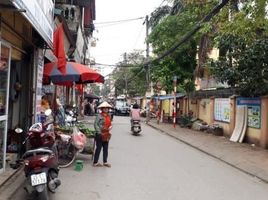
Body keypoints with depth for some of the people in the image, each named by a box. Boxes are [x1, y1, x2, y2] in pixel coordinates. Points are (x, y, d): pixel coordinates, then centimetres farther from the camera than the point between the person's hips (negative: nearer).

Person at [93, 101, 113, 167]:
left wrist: (110, 127, -1)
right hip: (100, 134, -7)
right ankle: (95, 162, 10)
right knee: (98, 148, 0)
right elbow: (95, 124, -16)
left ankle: (105, 162, 24)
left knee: (105, 149, 13)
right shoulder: (99, 115, -11)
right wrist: (99, 132, -19)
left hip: (107, 134, 7)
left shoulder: (109, 116, 11)